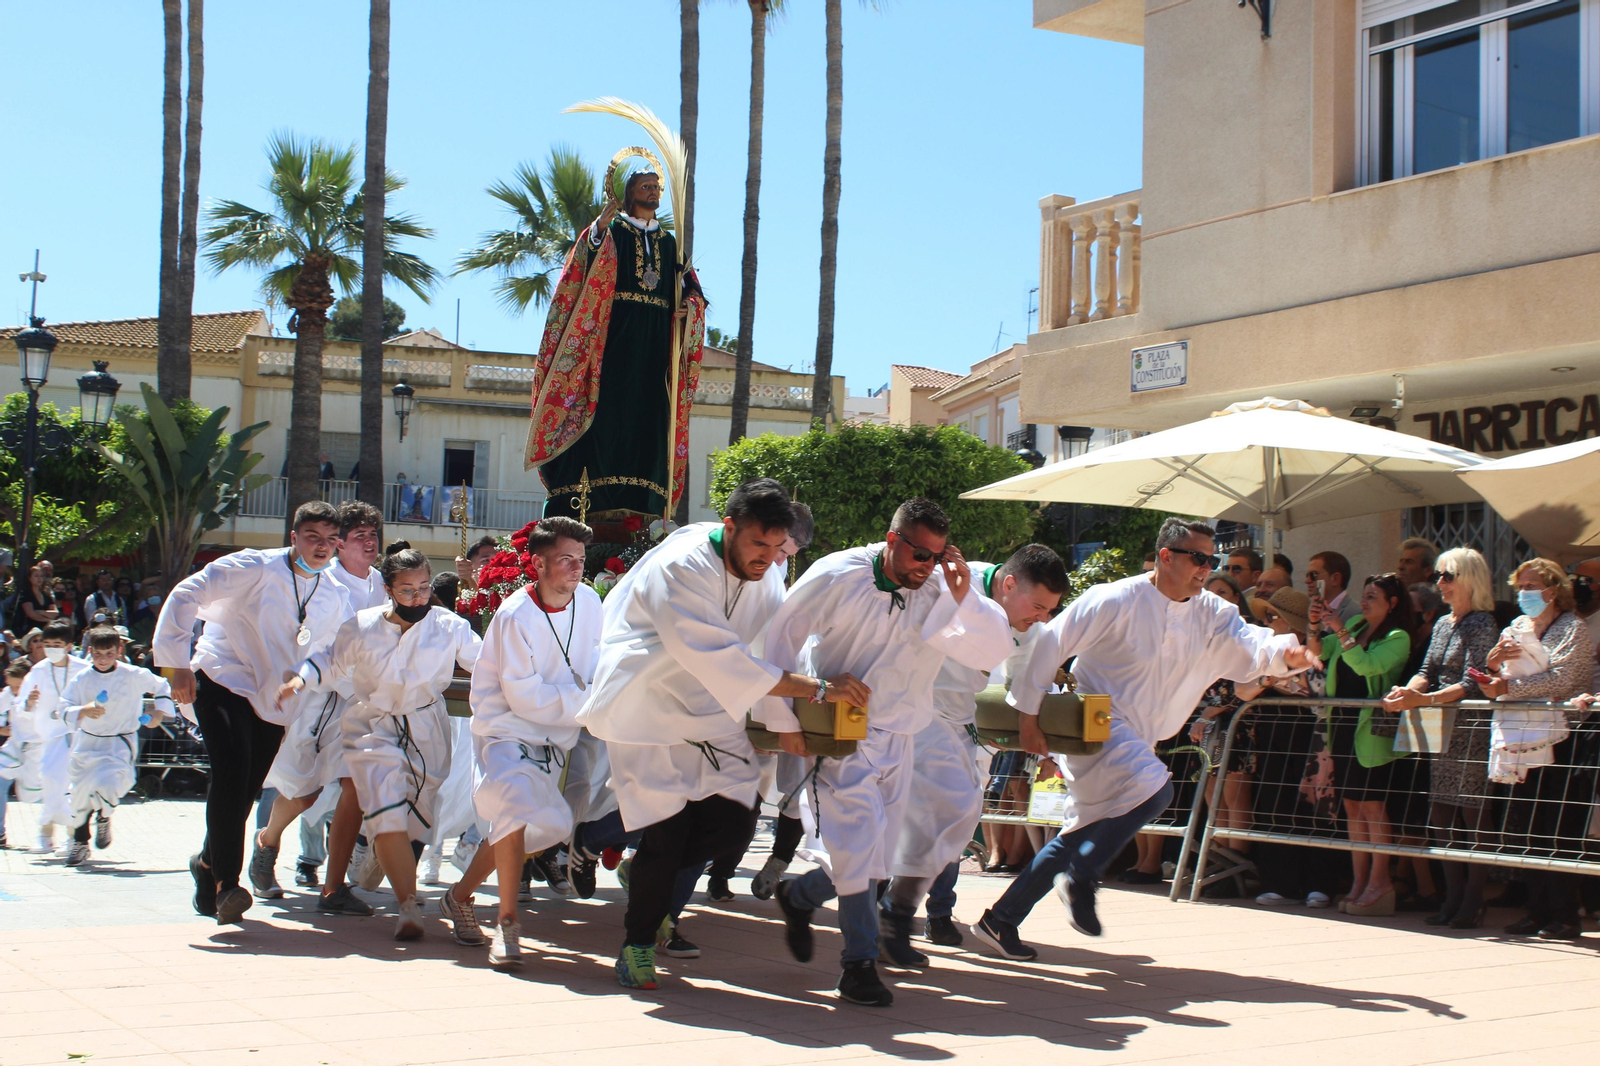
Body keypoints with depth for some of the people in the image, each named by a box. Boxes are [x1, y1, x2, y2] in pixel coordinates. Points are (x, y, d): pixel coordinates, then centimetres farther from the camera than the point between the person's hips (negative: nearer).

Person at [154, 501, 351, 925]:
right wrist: (178, 664, -14)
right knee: (231, 774, -24)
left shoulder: (334, 599, 7)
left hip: (271, 702, 5)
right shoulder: (256, 568, -9)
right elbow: (186, 595, -11)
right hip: (222, 683, -5)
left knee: (244, 793, 5)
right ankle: (224, 882, -22)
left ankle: (209, 862, 32)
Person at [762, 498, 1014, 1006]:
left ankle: (798, 896, 37)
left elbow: (995, 653, -10)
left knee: (875, 862, 10)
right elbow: (780, 639, -8)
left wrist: (964, 597, -24)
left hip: (896, 736, 5)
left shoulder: (940, 589, -5)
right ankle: (859, 962, -6)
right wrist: (782, 720, -7)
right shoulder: (838, 577, -15)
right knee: (860, 834, -17)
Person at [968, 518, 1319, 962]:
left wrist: (1286, 653, -34)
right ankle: (1080, 879, -11)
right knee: (1154, 788, -28)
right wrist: (1029, 715, -16)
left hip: (1133, 738, 8)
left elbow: (1249, 643, -10)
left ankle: (1000, 920, 22)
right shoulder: (1118, 600, -16)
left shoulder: (1210, 614, 4)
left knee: (1082, 835, 12)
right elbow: (1052, 642, -15)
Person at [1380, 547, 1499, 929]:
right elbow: (1427, 673, 12)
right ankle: (1453, 898, 13)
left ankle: (1473, 902, 0)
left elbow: (1471, 685, -16)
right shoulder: (1442, 624, 16)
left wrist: (1423, 700, -25)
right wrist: (1407, 691, -9)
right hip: (1441, 732, 8)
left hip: (1472, 730, -8)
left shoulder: (1482, 624, -8)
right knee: (1441, 815, 7)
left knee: (1473, 815, -5)